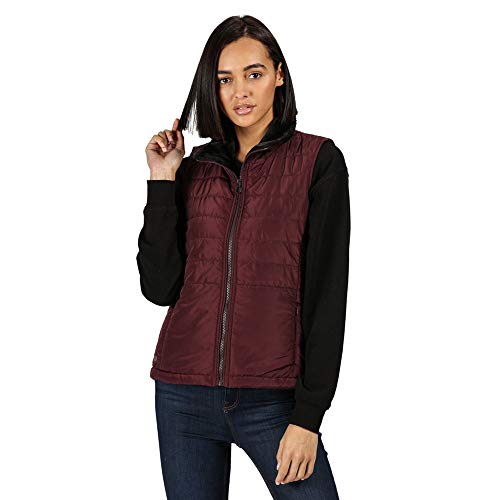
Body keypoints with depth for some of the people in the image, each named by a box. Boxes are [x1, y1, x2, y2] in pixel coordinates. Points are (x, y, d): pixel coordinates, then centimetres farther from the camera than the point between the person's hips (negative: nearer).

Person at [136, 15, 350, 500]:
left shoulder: (317, 159, -1)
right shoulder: (196, 166, 9)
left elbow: (327, 291, -6)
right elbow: (159, 286, 2)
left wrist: (308, 415, -11)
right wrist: (162, 183, -3)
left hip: (271, 399, -3)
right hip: (183, 394, 3)